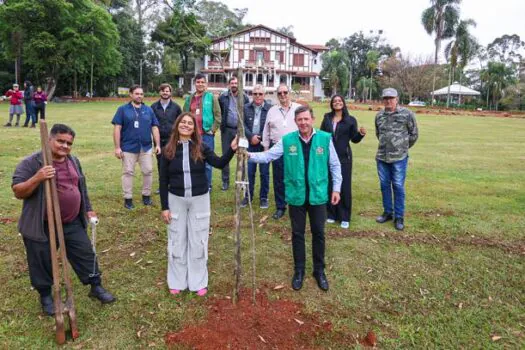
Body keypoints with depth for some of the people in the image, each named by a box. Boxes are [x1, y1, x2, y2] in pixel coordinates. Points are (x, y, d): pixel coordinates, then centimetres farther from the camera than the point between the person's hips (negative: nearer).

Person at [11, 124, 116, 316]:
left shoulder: (73, 161, 7)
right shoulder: (31, 163, -14)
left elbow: (81, 187, 18)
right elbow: (18, 192, -18)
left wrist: (88, 209, 17)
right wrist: (37, 178, -33)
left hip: (72, 223, 5)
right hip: (42, 227, -5)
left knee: (86, 254, 11)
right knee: (42, 263, 11)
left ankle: (96, 287, 28)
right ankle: (45, 296, 33)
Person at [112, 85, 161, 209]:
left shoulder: (149, 110, 10)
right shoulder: (123, 109, 1)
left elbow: (154, 128, 9)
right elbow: (117, 128, -2)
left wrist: (158, 144, 1)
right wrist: (117, 147, -8)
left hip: (146, 147, 3)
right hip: (128, 147, -2)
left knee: (148, 171, 6)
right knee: (128, 172, 4)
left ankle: (146, 196, 21)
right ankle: (128, 199, 14)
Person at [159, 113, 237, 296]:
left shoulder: (201, 148, -3)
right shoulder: (168, 151, -2)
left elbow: (219, 163, -17)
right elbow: (163, 181, -1)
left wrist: (232, 149, -34)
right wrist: (164, 207, -4)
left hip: (199, 199, 0)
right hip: (176, 200, 1)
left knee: (198, 241, 8)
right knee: (177, 241, 10)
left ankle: (198, 282, 22)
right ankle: (177, 282, 26)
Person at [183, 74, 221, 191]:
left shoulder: (211, 97, 1)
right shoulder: (189, 99, 13)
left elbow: (218, 116, -3)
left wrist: (213, 130, -9)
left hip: (207, 135, -4)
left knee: (207, 163, 1)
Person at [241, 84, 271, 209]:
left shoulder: (270, 108, -5)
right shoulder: (246, 108, 7)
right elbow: (242, 124, 1)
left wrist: (260, 138, -12)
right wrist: (251, 136, -11)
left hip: (264, 144, -2)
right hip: (250, 144, 3)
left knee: (264, 172, 5)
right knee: (249, 171, 9)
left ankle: (263, 198, 17)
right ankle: (248, 196, 21)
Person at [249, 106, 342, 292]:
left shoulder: (325, 138, -6)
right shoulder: (287, 140, -6)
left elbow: (335, 165, 3)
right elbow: (267, 156, -4)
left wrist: (336, 188, 3)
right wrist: (249, 155, -21)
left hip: (318, 195, 0)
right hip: (296, 196, 0)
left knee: (318, 233, 13)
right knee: (297, 234, 13)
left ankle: (319, 270, 32)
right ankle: (299, 270, 32)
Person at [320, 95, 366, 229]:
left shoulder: (350, 120, 0)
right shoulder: (327, 117, 6)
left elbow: (354, 139, 2)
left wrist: (361, 134, -17)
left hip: (344, 157, -2)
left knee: (344, 186, 0)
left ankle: (344, 217, 10)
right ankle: (331, 214, 21)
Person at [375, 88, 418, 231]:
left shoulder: (407, 114, -7)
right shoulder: (379, 115, 6)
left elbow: (414, 134, 1)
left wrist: (403, 147, 9)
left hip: (399, 157, -4)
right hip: (381, 157, 4)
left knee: (398, 187, 1)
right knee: (384, 185, 12)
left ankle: (399, 217, 13)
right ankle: (388, 212, 27)